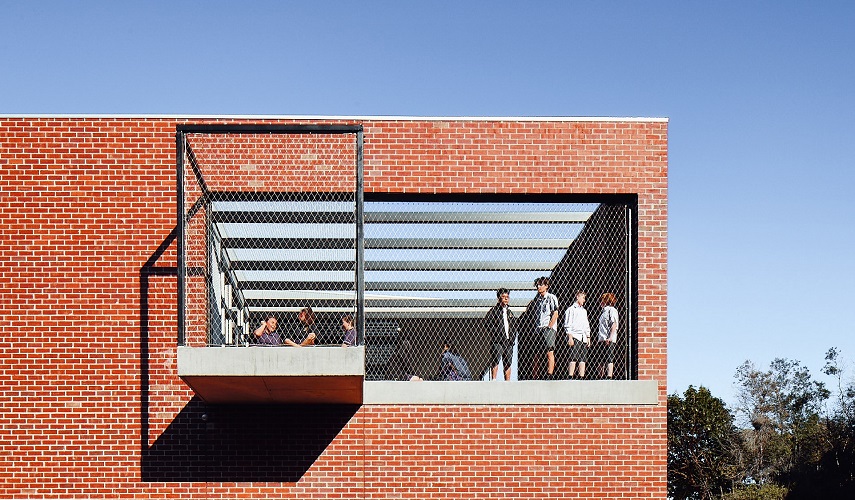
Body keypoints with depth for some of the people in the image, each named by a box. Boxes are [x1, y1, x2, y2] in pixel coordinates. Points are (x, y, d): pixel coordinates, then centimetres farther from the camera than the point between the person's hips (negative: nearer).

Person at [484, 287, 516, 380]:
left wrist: (513, 336, 11)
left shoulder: (509, 312, 20)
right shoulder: (494, 310, 1)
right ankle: (494, 380, -18)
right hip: (497, 341, -6)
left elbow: (514, 325, 27)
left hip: (508, 341, 6)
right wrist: (494, 335, -11)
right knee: (496, 361, -15)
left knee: (508, 363, 5)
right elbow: (486, 322, -8)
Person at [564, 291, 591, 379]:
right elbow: (568, 325, -6)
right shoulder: (571, 309, 1)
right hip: (575, 336, -7)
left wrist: (588, 338, 18)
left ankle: (582, 377, 2)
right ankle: (570, 377, -17)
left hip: (583, 337, 7)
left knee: (583, 358, 2)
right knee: (573, 358, -14)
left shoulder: (584, 311, 24)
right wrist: (570, 337, -14)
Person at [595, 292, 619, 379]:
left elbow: (614, 325, -13)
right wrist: (598, 339, 17)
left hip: (608, 340, -9)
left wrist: (610, 337, -23)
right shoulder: (604, 311, 22)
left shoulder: (612, 310, -3)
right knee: (602, 360, 8)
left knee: (609, 359, -10)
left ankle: (609, 377, -14)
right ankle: (601, 377, 11)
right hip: (601, 339, 9)